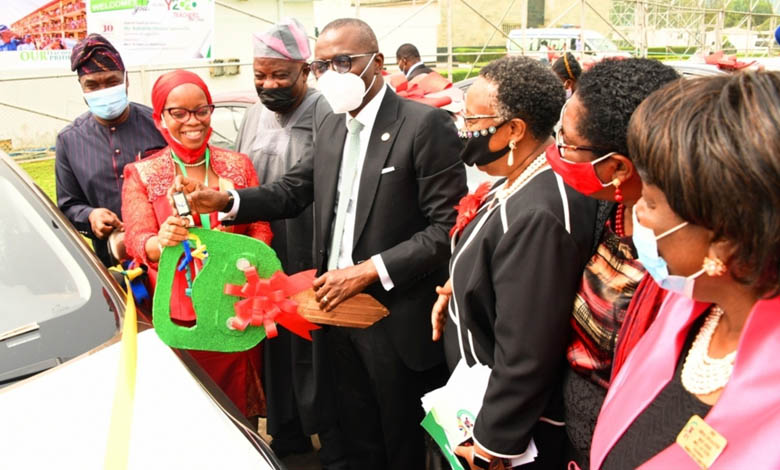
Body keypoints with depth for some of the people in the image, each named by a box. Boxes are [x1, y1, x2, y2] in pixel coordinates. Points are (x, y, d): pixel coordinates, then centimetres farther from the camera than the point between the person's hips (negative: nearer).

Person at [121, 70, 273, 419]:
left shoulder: (238, 165, 7)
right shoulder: (142, 175, 2)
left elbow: (260, 229, 4)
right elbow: (136, 242, -6)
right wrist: (161, 241, -29)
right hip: (178, 315, -1)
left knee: (240, 399, 8)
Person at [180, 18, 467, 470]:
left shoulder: (426, 124, -14)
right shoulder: (332, 127, 10)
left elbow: (449, 226, -17)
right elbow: (294, 191, 12)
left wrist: (368, 271, -20)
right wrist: (227, 201, -5)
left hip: (398, 322, -6)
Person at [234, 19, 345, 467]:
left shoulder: (326, 113, -14)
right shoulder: (254, 116, 10)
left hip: (312, 264, -7)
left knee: (316, 351, 6)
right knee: (275, 347, 18)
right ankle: (287, 434, 38)